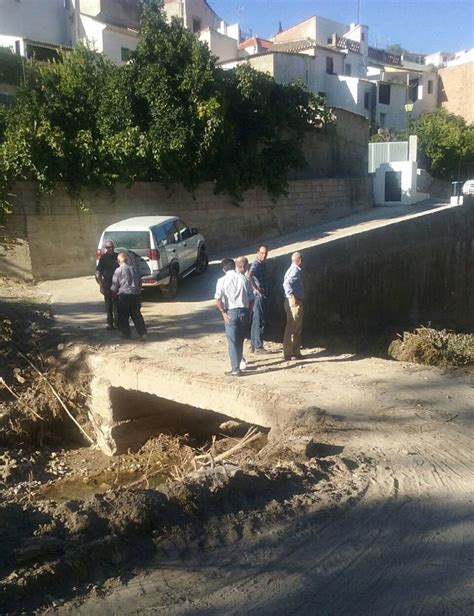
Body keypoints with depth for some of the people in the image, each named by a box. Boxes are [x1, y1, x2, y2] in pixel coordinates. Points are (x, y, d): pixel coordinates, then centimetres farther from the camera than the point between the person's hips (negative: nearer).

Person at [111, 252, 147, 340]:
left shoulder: (118, 270, -6)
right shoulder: (134, 269, 11)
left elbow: (114, 286, -4)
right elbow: (140, 282, 17)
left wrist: (114, 293, 14)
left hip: (124, 295, -5)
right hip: (135, 295, 5)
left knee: (123, 316, 8)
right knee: (137, 315, 11)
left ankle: (126, 335, 9)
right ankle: (143, 333, 2)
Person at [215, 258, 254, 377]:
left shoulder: (222, 280, -4)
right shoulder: (243, 278, 5)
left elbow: (218, 300, -14)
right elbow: (251, 298, 6)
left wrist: (223, 313, -7)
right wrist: (248, 312, 13)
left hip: (231, 312, -3)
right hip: (244, 311, 4)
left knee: (232, 342, 3)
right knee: (240, 341, 16)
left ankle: (235, 370, 4)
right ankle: (236, 364, 27)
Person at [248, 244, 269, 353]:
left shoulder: (263, 264, 15)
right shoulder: (256, 264, -15)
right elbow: (249, 276, -34)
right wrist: (257, 289, -28)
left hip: (262, 296, 10)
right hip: (259, 296, -10)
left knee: (256, 321, 13)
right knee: (259, 322, -6)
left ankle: (253, 345, 21)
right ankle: (258, 347, -1)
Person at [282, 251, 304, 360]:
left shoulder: (292, 269, 17)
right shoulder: (295, 270, -14)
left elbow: (287, 283, 18)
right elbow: (286, 283, -28)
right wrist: (292, 295, -32)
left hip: (296, 302, 10)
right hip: (294, 302, -10)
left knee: (297, 329, 15)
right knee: (292, 328, -6)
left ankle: (296, 352, 21)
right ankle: (288, 353, -2)